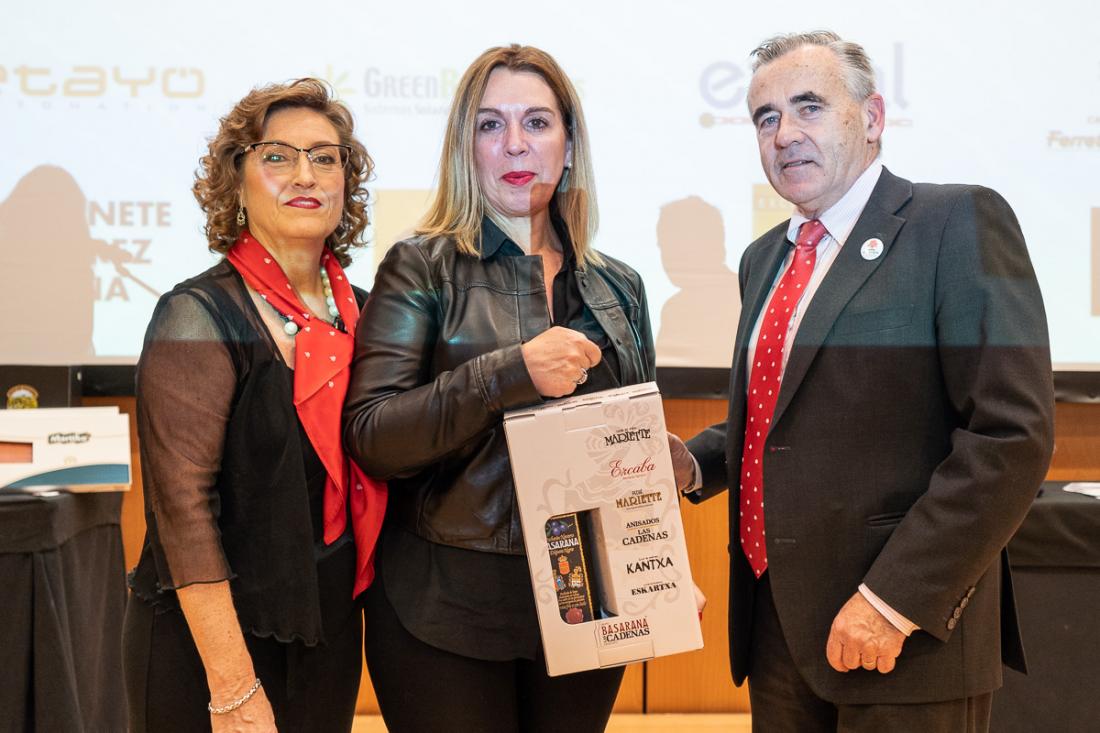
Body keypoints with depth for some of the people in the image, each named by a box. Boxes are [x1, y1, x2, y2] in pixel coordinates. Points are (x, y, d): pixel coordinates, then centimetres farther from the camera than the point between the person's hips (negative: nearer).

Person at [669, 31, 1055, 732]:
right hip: (775, 622, 7)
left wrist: (894, 598, -20)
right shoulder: (764, 259, 14)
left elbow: (1013, 434, -17)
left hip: (908, 632, -6)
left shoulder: (959, 222, -9)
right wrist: (691, 464, 4)